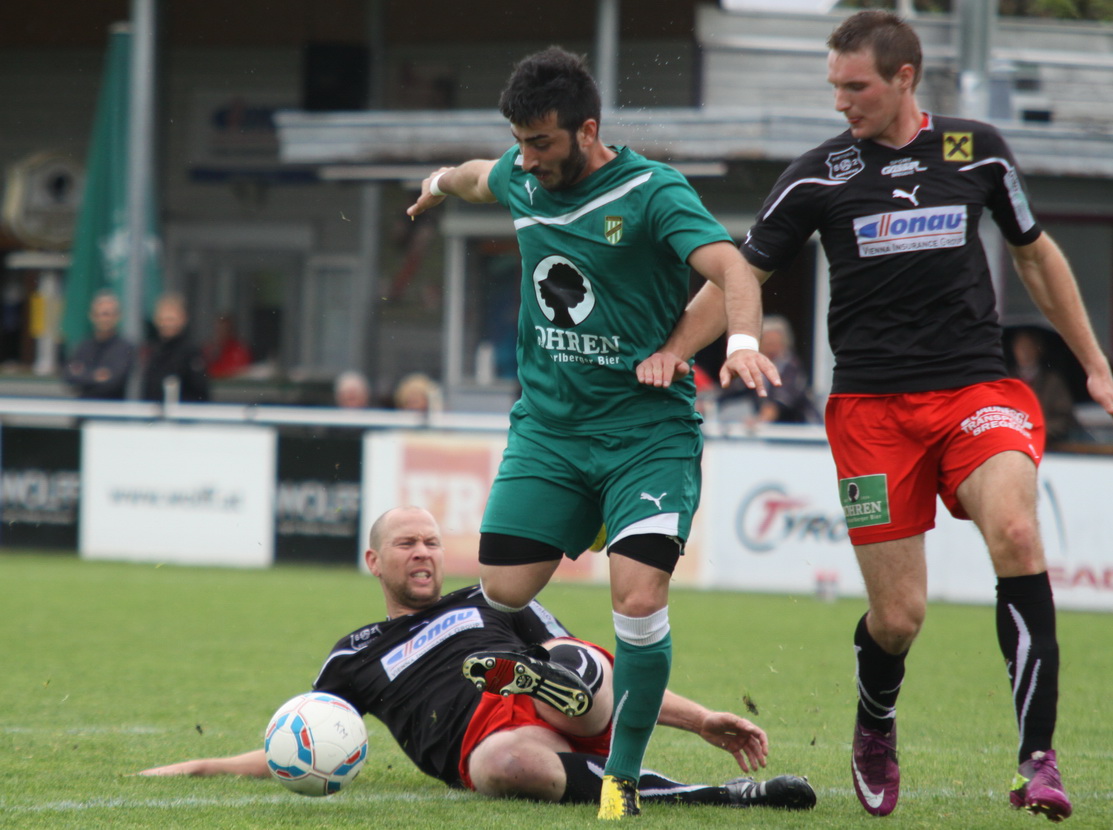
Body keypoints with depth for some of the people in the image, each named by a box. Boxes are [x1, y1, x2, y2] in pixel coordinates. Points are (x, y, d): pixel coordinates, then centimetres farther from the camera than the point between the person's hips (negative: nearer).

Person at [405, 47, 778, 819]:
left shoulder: (653, 192, -14)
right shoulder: (522, 179, 4)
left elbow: (731, 268, -28)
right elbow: (482, 177, 30)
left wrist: (743, 339, -48)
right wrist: (443, 182, 52)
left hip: (649, 429, -5)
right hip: (547, 427, 5)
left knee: (640, 601, -17)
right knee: (503, 593, -6)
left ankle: (623, 777, -1)